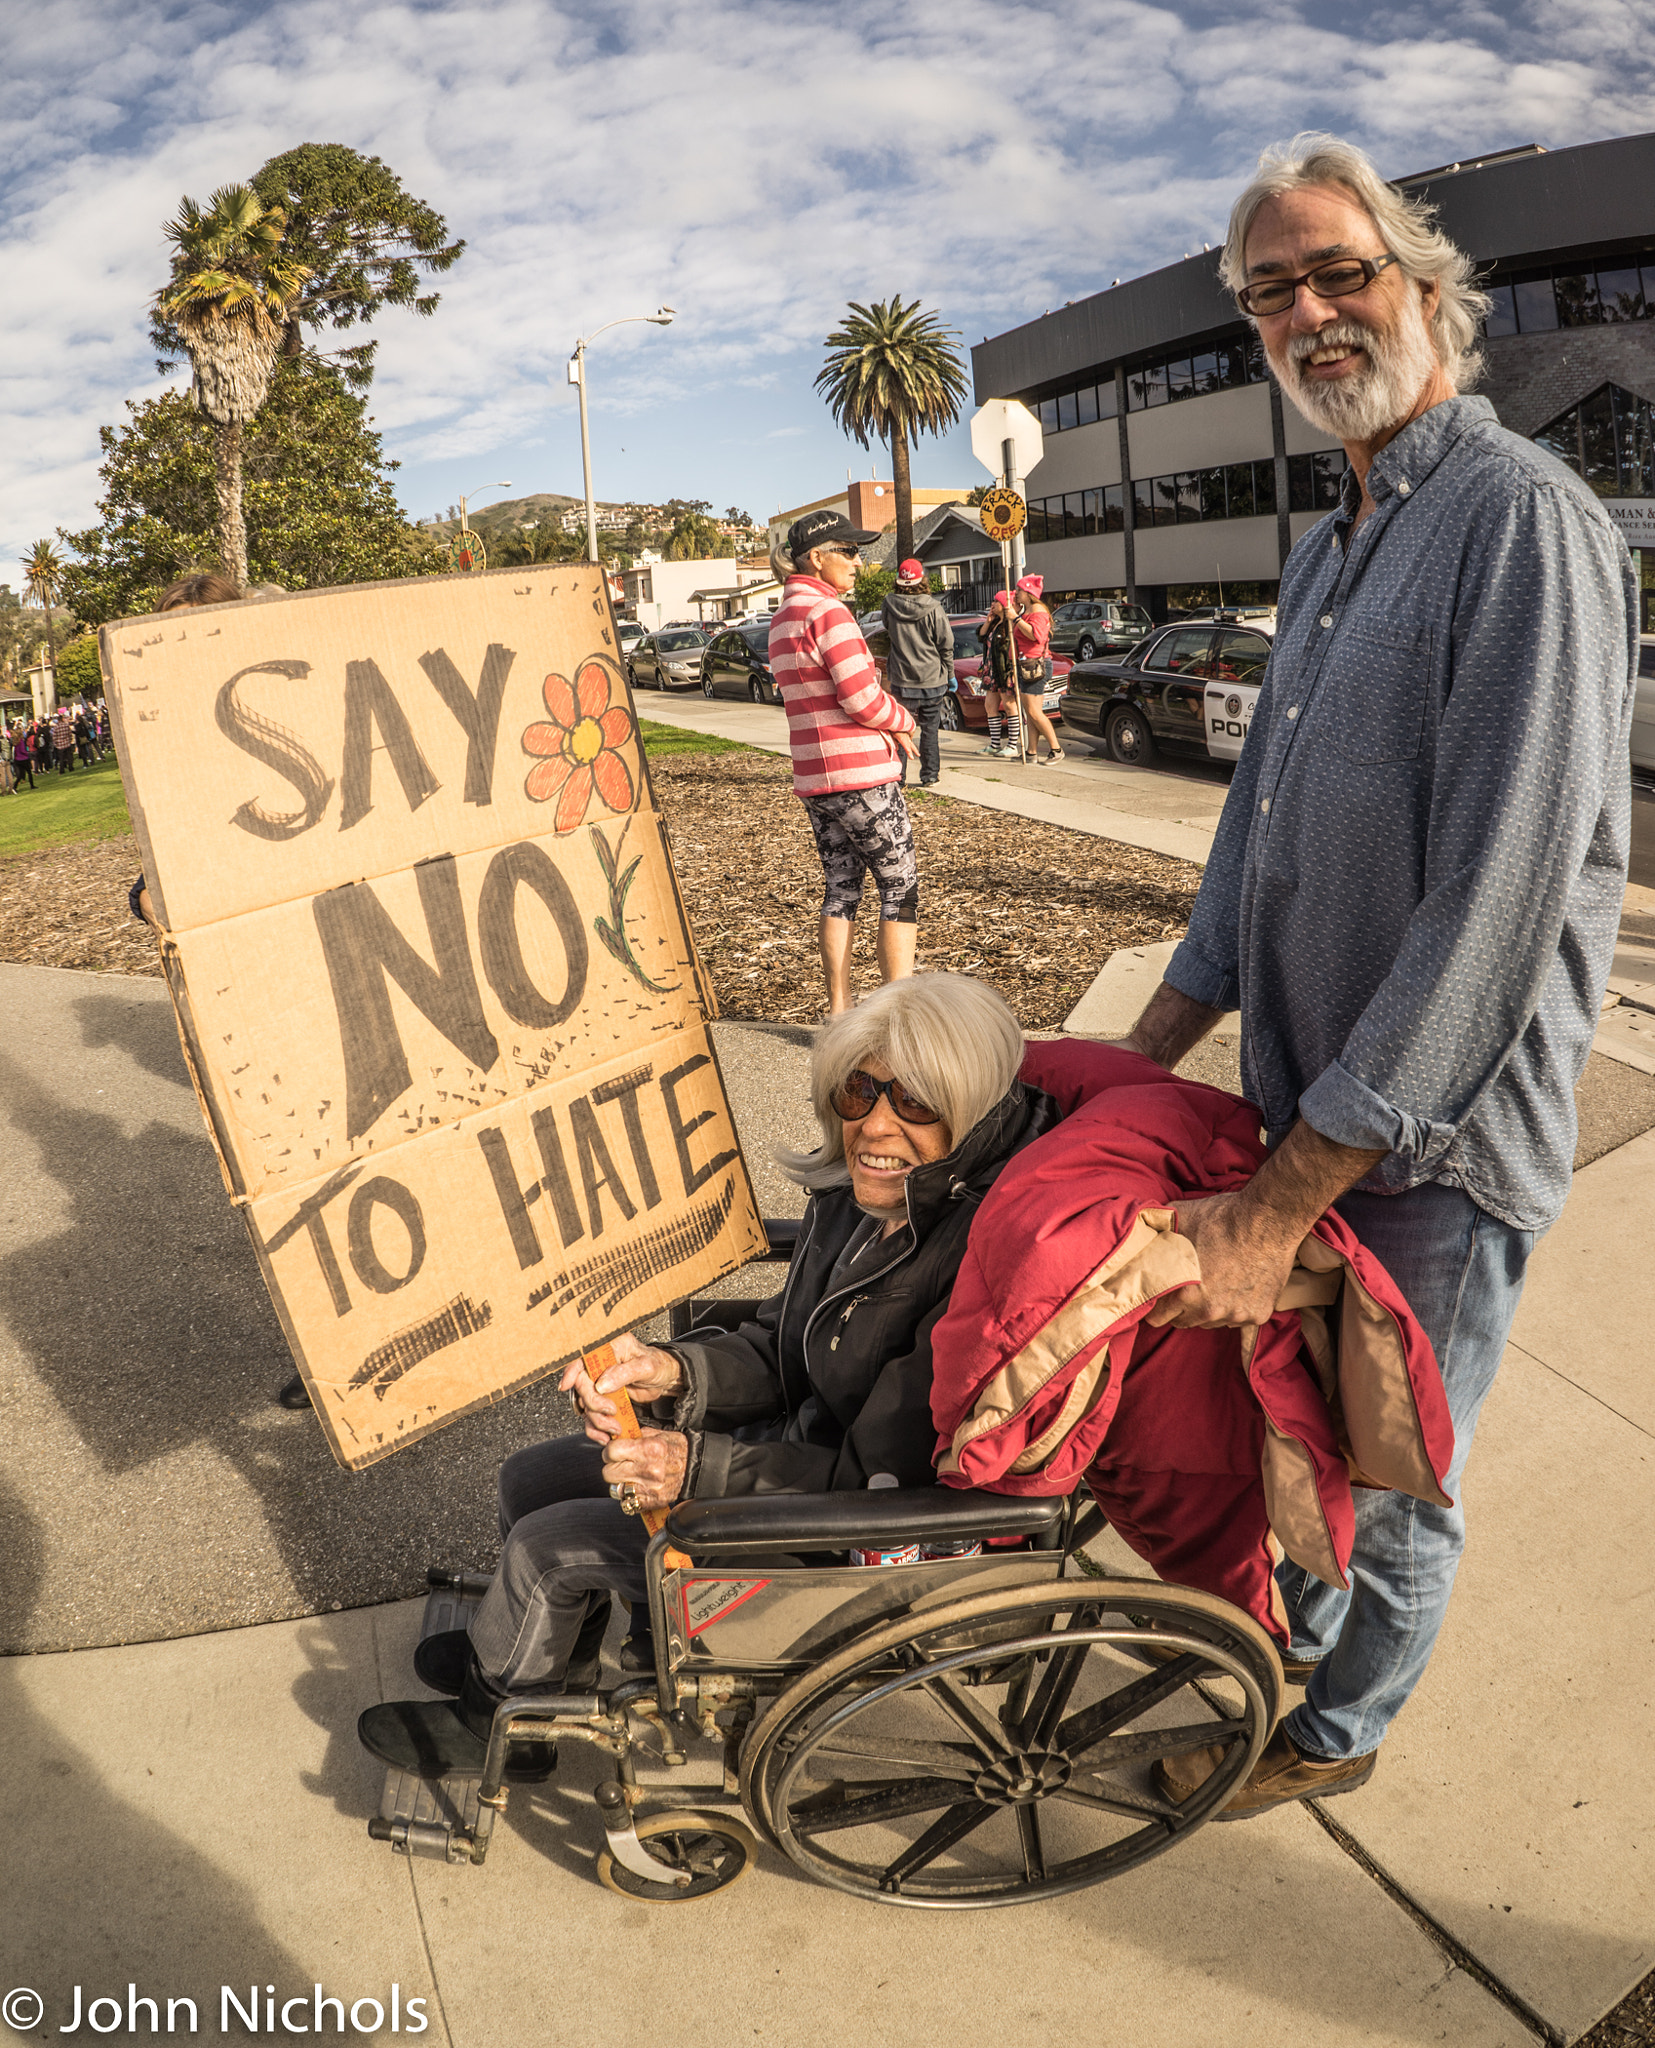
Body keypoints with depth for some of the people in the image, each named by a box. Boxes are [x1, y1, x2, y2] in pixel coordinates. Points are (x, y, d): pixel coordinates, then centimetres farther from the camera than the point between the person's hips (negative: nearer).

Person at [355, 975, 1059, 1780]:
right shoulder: (854, 1190, -8)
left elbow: (884, 1482, -26)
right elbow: (777, 1352, 3)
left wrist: (702, 1468, -29)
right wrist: (672, 1374, -15)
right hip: (797, 1445, 8)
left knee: (551, 1544, -4)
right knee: (530, 1480, 13)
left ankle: (495, 1720, 28)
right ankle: (556, 1664, 40)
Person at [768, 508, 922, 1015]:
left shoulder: (783, 618, 14)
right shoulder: (827, 611, -15)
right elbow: (859, 695, -19)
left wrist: (887, 721, 5)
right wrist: (902, 721, 0)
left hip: (813, 777, 9)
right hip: (859, 774, -8)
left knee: (840, 888, 12)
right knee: (901, 888, 0)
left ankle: (838, 1011, 15)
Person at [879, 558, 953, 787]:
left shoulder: (890, 607, -6)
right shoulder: (933, 609, -10)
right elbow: (946, 645, -4)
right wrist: (950, 675, 7)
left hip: (901, 679, 1)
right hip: (932, 678, -1)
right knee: (929, 729, 8)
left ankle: (898, 775, 6)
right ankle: (929, 775, 12)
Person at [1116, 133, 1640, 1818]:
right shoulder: (1327, 552, 12)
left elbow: (1493, 909, -26)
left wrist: (1279, 1206, -24)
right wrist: (1139, 1061, 11)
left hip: (1435, 1143, -7)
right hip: (1312, 1106, 8)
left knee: (1390, 1481, 14)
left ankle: (1329, 1730, 39)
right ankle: (1287, 1624, 51)